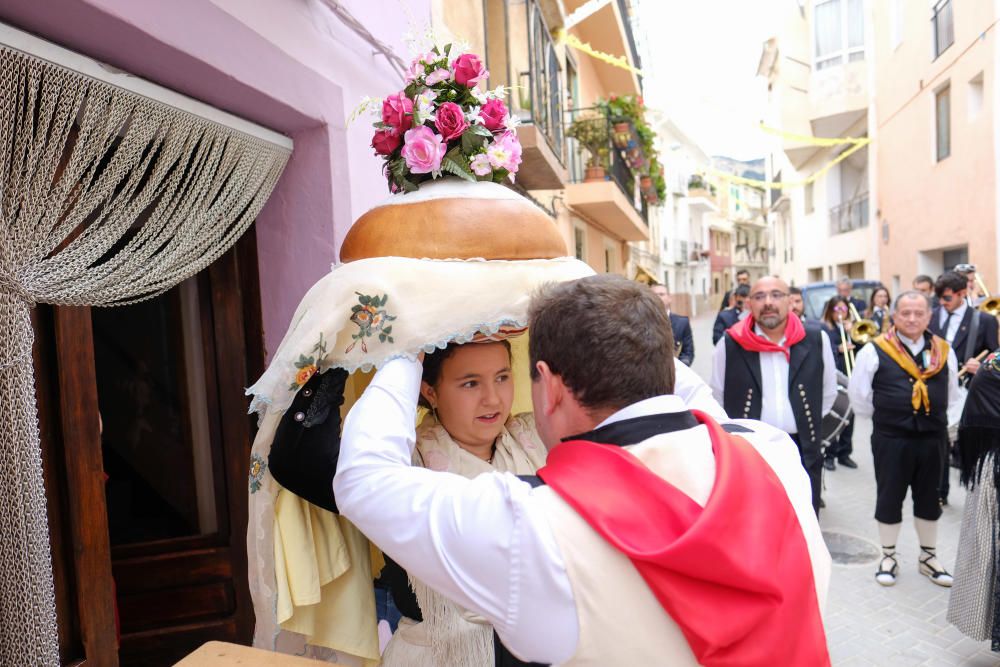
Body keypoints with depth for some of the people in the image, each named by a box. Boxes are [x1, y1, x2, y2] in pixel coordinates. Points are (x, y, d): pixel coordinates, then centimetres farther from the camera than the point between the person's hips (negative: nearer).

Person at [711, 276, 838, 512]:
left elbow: (828, 392, 14)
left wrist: (808, 422, 12)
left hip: (803, 452, 2)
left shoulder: (816, 341, -1)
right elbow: (717, 396, 6)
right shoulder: (730, 344, -7)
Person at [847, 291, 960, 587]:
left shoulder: (944, 351, 4)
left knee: (929, 499, 16)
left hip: (932, 438, 4)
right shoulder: (875, 351, -8)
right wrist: (883, 418, 6)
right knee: (889, 498, 7)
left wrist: (936, 420, 12)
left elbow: (952, 395, 16)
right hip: (891, 440, -3)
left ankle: (928, 557, 33)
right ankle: (888, 556, 24)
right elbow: (858, 395, -2)